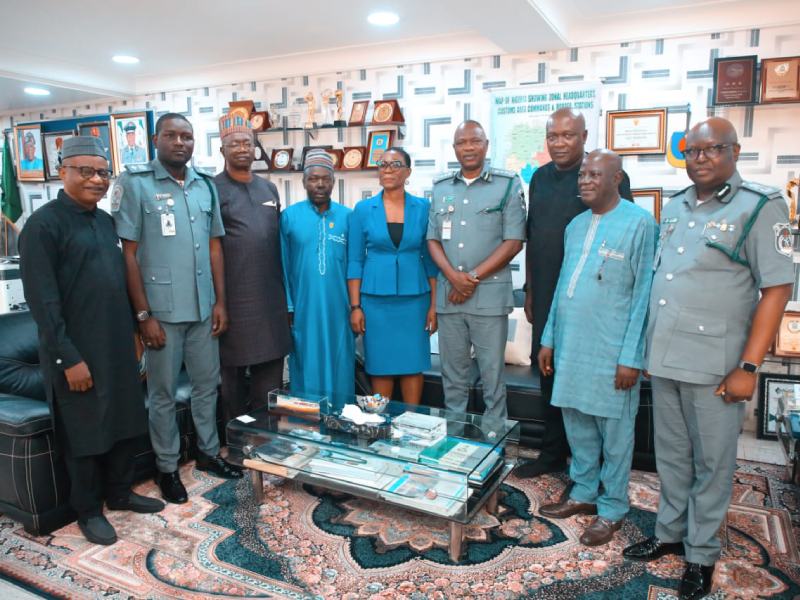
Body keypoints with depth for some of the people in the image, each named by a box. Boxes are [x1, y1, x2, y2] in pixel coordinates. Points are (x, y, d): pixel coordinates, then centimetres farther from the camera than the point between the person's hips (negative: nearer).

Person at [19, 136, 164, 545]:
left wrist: (133, 332, 14)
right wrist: (67, 357, -18)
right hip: (76, 351, -7)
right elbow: (42, 300, -16)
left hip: (117, 344, 7)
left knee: (125, 423, 15)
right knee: (85, 433, 7)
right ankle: (88, 510, 26)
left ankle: (119, 493, 34)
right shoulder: (43, 224, -12)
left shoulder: (105, 220, 11)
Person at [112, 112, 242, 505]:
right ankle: (166, 467, 25)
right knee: (163, 392, 9)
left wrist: (220, 302, 6)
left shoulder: (205, 186, 8)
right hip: (162, 309, -4)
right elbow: (128, 252, -8)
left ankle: (208, 452, 34)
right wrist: (144, 314, -11)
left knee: (207, 383, 16)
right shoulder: (135, 183, -6)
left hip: (203, 307, 5)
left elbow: (214, 247, 10)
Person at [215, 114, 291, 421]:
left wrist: (285, 288, 15)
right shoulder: (212, 189, -4)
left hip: (271, 296, 5)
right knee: (233, 371, 8)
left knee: (271, 371, 13)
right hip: (233, 297, -5)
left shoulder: (269, 188, 13)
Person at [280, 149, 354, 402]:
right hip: (303, 311, -1)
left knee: (339, 370, 9)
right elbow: (283, 265, 3)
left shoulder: (347, 216, 4)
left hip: (338, 310, 1)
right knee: (307, 372, 8)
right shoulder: (289, 216, 2)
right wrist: (288, 307, -1)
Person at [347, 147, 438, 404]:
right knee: (380, 364, 6)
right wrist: (355, 306, -4)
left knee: (413, 363, 6)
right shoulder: (363, 209, 1)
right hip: (376, 299, 0)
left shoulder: (423, 208, 2)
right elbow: (354, 260, 1)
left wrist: (434, 304, 0)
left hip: (414, 298, 1)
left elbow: (430, 258, 4)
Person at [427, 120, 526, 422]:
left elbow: (513, 242, -4)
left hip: (489, 295, -3)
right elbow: (433, 239, 10)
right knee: (452, 374, 12)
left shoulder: (508, 185, 0)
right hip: (448, 295, 4)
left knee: (492, 375, 3)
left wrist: (473, 278, -10)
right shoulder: (440, 187, 11)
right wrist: (453, 276, -7)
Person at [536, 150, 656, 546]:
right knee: (577, 425, 16)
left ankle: (612, 508, 24)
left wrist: (631, 356, -13)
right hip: (570, 345, 6)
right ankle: (583, 494, 33)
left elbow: (644, 294, -10)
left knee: (614, 431, 8)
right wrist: (548, 338, 15)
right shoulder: (576, 225, 12)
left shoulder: (639, 223, -8)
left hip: (611, 350, -6)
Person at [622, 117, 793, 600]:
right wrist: (647, 345, 12)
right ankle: (670, 533, 35)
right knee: (671, 455, 17)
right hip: (664, 357, 5)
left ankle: (701, 552, 26)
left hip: (714, 364, -5)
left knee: (712, 462, 9)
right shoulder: (674, 208, 11)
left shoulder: (760, 206, -7)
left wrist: (749, 367, -14)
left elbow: (777, 288, -10)